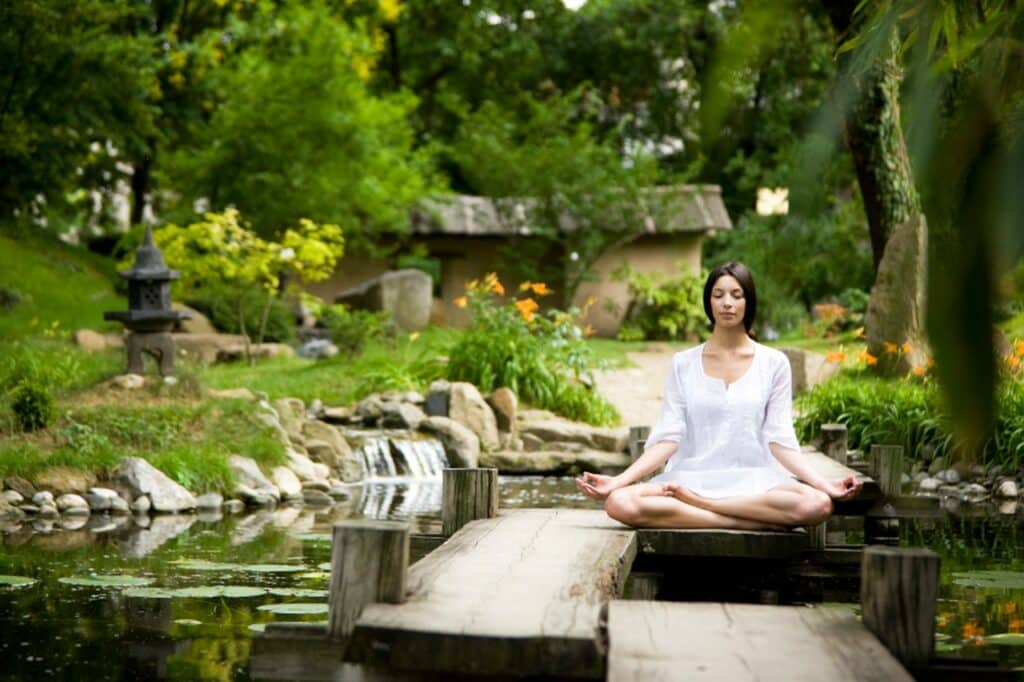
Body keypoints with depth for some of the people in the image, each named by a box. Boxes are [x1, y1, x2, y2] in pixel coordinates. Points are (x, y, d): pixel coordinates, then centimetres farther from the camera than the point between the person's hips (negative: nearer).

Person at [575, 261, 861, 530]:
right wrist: (619, 480, -11)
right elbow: (668, 438, 3)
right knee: (620, 502, -31)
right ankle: (749, 522, -26)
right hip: (692, 479, 0)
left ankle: (694, 502, -21)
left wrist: (823, 483, -14)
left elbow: (780, 441, 2)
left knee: (817, 504, -34)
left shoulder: (773, 363, 8)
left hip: (754, 483, 0)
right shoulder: (684, 364, 10)